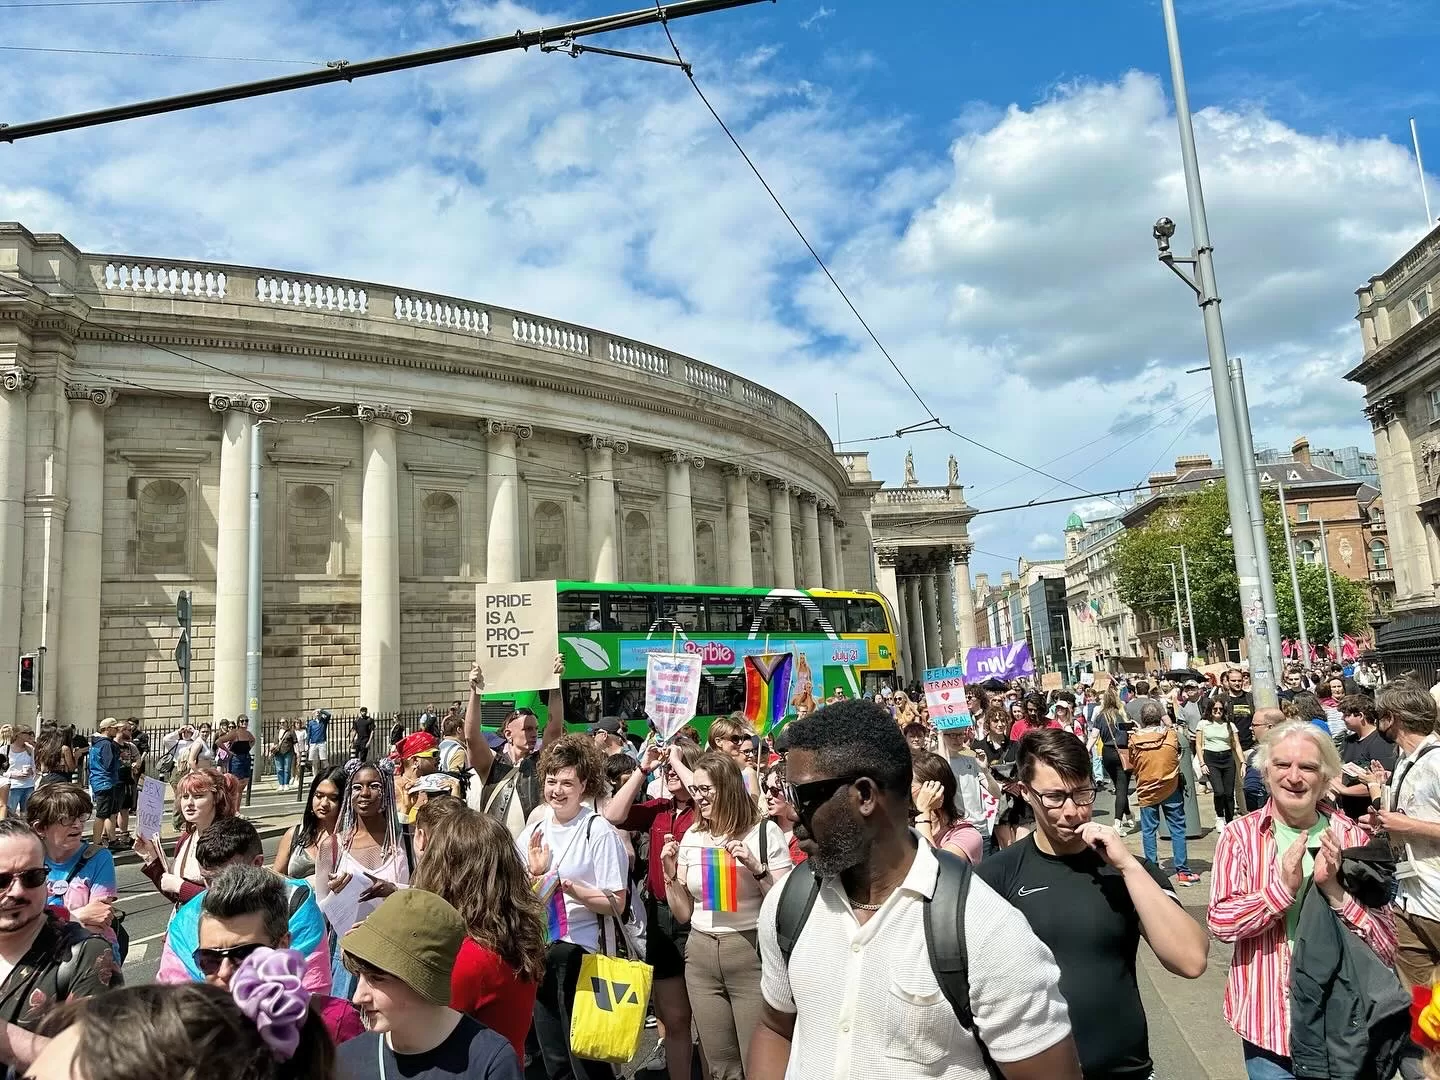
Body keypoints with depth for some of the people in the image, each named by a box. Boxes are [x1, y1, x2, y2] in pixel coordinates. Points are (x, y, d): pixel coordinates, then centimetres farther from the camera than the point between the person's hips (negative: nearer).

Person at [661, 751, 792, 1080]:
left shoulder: (765, 832, -8)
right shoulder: (691, 837, 6)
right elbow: (683, 914, 10)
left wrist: (756, 868, -21)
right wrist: (670, 874, -5)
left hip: (752, 955, -4)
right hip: (701, 957, 5)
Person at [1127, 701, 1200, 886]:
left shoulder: (1134, 739, -10)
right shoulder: (1171, 735, -9)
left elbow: (1131, 765, 1)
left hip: (1146, 791, 0)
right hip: (1171, 789, 0)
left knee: (1148, 831, 8)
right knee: (1177, 829, 8)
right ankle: (1182, 871, 10)